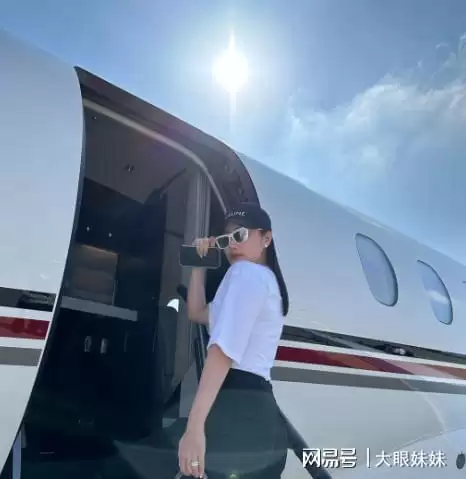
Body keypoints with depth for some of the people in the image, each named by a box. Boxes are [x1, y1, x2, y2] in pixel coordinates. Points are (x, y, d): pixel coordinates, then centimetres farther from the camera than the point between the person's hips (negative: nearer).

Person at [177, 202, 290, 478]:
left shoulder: (246, 272, -4)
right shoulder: (267, 280, 26)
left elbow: (224, 348, -18)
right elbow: (197, 313, 32)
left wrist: (194, 425, -24)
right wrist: (200, 264, 23)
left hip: (235, 408, -10)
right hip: (260, 413, 10)